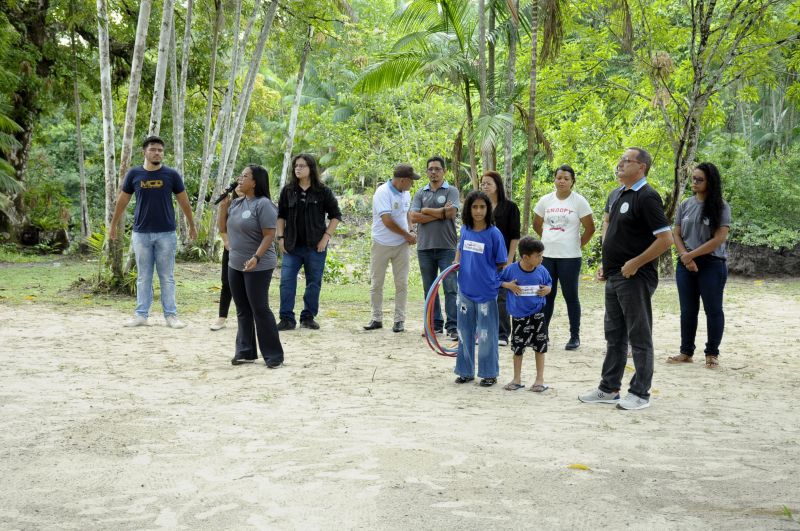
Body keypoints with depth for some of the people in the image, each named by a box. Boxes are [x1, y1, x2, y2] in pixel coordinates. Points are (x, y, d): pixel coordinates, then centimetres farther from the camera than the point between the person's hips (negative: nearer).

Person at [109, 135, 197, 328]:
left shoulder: (171, 175, -2)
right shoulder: (134, 174, 1)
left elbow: (184, 202, 6)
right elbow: (122, 201, 11)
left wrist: (192, 226, 11)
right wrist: (113, 225, 16)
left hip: (166, 234, -1)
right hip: (141, 233, 1)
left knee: (167, 277, 4)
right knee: (143, 277, 7)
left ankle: (171, 315, 9)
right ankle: (141, 315, 13)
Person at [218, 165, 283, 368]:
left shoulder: (263, 204, -14)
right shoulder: (236, 203, 10)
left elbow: (269, 235, -18)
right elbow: (223, 228, 13)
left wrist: (256, 258, -28)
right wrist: (224, 205, 2)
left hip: (258, 267, -8)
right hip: (235, 265, 8)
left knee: (260, 310, -5)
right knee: (243, 311, 11)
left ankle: (273, 355, 3)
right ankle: (245, 352, 19)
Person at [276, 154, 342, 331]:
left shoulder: (323, 191, -2)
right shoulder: (288, 191, 4)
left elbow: (336, 216, 3)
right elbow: (280, 216, 11)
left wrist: (326, 237, -6)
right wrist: (281, 238, 2)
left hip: (315, 246, -1)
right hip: (292, 245, 1)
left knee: (314, 283, 6)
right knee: (286, 281, -6)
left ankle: (308, 317, 18)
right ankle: (287, 319, 0)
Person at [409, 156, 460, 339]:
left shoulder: (451, 191, 4)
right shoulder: (420, 193, 12)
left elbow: (451, 212, -13)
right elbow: (413, 217, -2)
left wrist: (426, 211, -4)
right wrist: (440, 213, -8)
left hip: (446, 247, -3)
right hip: (425, 247, 4)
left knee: (451, 288, -6)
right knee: (429, 289, 7)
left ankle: (453, 326, -4)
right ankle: (435, 324, 16)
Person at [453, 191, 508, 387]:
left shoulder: (493, 233, -11)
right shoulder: (465, 230, 2)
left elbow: (502, 264, -5)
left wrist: (503, 284, -4)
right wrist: (456, 263, 3)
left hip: (486, 292, -5)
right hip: (465, 290, 5)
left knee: (486, 334, 3)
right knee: (464, 332, 13)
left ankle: (489, 374, 16)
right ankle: (465, 371, 25)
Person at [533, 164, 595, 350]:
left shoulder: (579, 201, -4)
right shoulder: (546, 200, 7)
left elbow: (590, 228, -2)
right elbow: (537, 225, 19)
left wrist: (578, 245, 0)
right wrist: (550, 239, 12)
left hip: (570, 257, -4)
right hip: (547, 256, 4)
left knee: (570, 296, 2)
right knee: (547, 295, 11)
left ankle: (575, 337, 10)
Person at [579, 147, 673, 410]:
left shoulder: (646, 197, -15)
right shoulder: (615, 195, 11)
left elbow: (666, 239, -19)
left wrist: (635, 263, -18)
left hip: (635, 277, -9)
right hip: (614, 277, 9)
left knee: (639, 337, 1)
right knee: (614, 336, 15)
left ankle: (640, 393, 9)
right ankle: (609, 389, 25)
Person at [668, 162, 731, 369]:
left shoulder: (720, 207, -6)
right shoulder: (685, 205, 7)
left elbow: (719, 239, -13)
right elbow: (676, 234, 7)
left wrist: (692, 254, -13)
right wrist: (685, 256, -9)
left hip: (712, 264, -4)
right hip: (686, 265, 4)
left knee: (713, 309, 3)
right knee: (688, 310, 9)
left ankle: (712, 354, 12)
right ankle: (686, 352, 16)